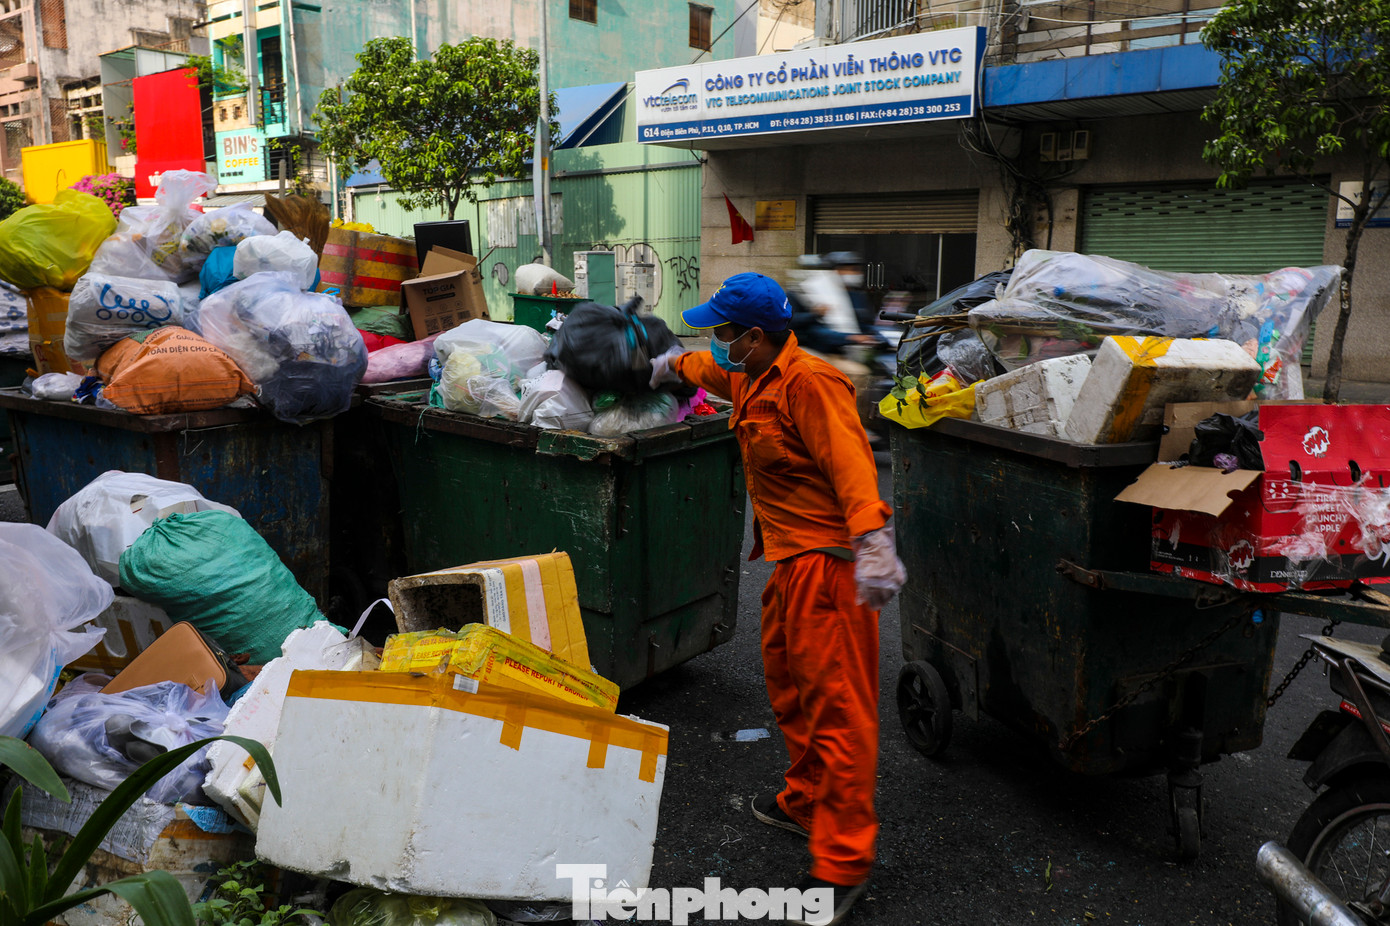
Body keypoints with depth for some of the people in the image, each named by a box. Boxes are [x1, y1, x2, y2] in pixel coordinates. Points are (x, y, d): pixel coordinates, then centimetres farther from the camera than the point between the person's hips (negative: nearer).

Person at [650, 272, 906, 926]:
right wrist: (674, 364, 55)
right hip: (790, 560, 11)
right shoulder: (752, 381, 15)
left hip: (826, 563, -11)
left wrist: (872, 540, -37)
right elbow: (715, 372, 39)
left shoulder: (809, 383, -17)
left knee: (837, 706, -6)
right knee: (787, 686, 22)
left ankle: (843, 864, 2)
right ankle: (804, 803, 42)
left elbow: (848, 460, -27)